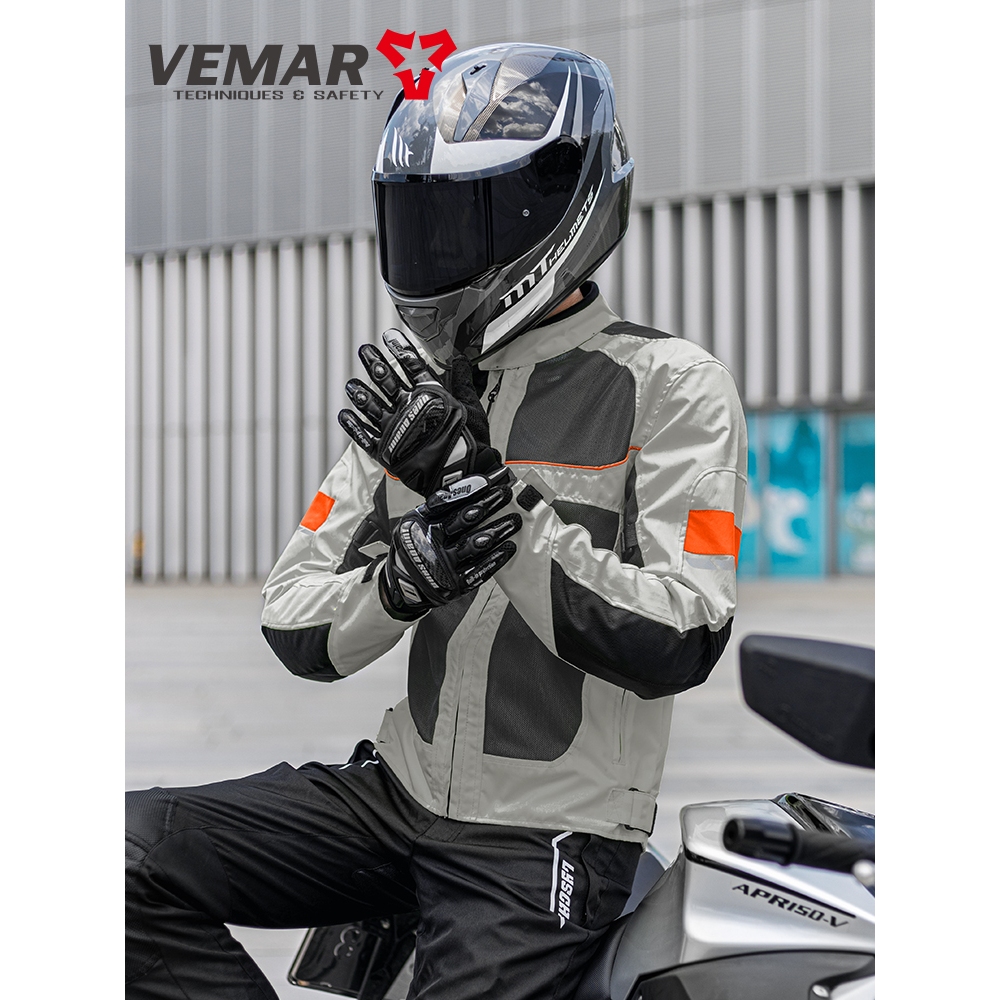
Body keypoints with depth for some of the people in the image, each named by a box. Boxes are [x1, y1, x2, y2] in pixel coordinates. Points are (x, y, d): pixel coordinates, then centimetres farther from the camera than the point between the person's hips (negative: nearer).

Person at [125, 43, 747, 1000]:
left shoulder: (670, 388, -8)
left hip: (547, 840, -5)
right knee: (128, 847, -10)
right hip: (398, 788, 5)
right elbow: (295, 628, 5)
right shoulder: (417, 391, 8)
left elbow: (678, 643, -20)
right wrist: (406, 572, -18)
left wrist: (490, 493, -26)